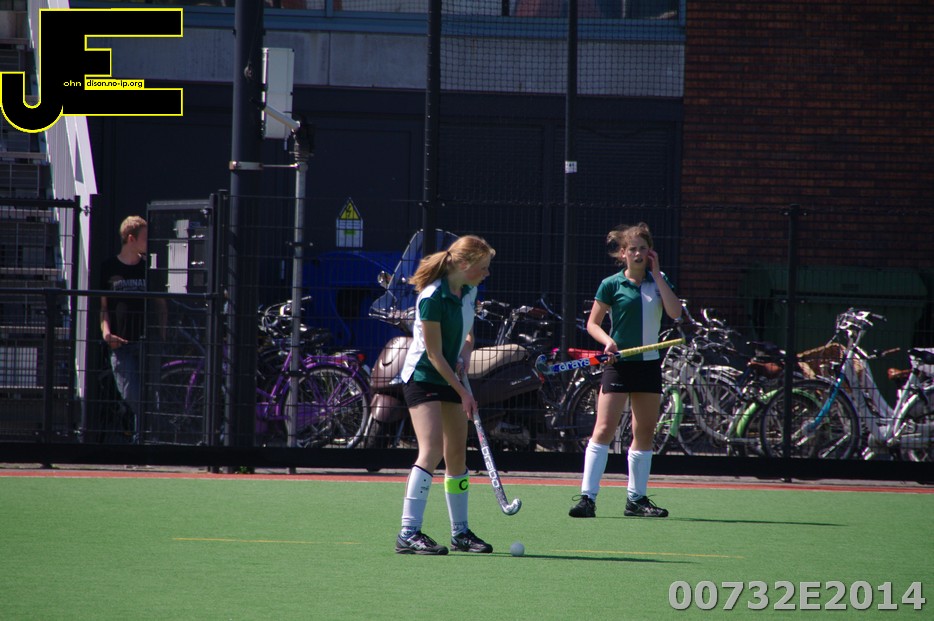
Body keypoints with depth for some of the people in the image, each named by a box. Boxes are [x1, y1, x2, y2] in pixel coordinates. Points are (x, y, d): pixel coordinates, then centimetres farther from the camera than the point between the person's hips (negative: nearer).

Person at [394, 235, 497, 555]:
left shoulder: (469, 292, 3)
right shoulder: (432, 298, -23)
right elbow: (434, 354, -19)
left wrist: (465, 355, -4)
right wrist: (463, 392, -17)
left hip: (451, 378, 8)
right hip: (423, 377, -8)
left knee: (457, 454, 10)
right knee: (431, 452, -19)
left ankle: (460, 533, 19)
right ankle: (409, 533, -20)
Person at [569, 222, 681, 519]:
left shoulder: (657, 281, 8)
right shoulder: (612, 285, -2)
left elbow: (675, 313, -7)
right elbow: (593, 322, 1)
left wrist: (657, 275, -8)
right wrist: (608, 341, -18)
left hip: (649, 363, 4)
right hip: (619, 362, -4)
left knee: (645, 432, 9)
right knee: (604, 428, -13)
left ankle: (636, 498, 18)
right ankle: (587, 497, -15)